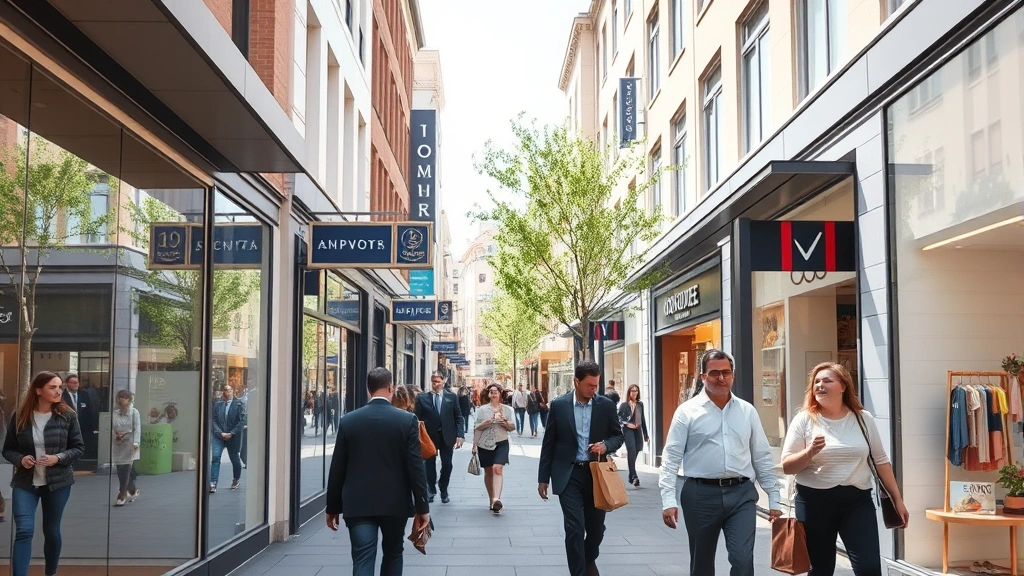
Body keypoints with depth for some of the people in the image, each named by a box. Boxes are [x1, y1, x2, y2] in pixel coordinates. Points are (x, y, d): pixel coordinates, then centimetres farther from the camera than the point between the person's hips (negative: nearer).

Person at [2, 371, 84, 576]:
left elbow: (79, 447, 0)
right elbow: (8, 449, 4)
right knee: (24, 531, -12)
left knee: (52, 531, 13)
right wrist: (20, 459, -17)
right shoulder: (20, 417, -5)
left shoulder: (67, 416, -6)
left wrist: (58, 458, -17)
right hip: (25, 483, 0)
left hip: (58, 482, 1)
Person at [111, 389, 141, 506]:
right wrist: (115, 435, -10)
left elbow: (137, 428, -11)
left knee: (126, 470, -7)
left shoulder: (134, 412, -6)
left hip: (129, 445, -4)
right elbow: (111, 428, 9)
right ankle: (132, 491, 28)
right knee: (120, 471, 8)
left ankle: (121, 495, 1)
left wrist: (136, 443, -20)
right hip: (118, 445, 4)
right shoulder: (114, 413, 4)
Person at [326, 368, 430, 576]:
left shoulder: (348, 421, -3)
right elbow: (415, 467, -8)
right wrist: (422, 507, -1)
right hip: (395, 503, 0)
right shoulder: (407, 420, -7)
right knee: (393, 554, 20)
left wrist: (332, 507, 11)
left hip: (358, 504, 0)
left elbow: (337, 469, 1)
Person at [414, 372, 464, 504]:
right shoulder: (422, 398, -1)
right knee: (430, 464, 7)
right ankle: (431, 490, 20)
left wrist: (460, 435, -8)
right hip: (429, 436, -1)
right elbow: (418, 418, -1)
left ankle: (444, 491, 24)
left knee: (447, 464, 6)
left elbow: (459, 417, 2)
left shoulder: (451, 397, 2)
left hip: (446, 437, 1)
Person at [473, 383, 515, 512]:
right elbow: (477, 428, 5)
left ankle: (496, 498, -28)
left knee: (497, 468, -18)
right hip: (485, 444, 1)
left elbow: (513, 428, 7)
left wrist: (506, 422, -12)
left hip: (501, 443, -1)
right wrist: (474, 445, -6)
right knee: (488, 472, 7)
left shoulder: (506, 409, 7)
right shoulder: (483, 409, 6)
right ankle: (491, 499, 18)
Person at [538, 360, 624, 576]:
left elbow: (618, 435, 9)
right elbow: (549, 444, 2)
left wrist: (606, 445, -15)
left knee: (596, 527, 14)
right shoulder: (558, 405, -3)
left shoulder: (606, 405, 0)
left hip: (597, 473, 2)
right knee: (575, 528, -9)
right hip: (569, 475, -2)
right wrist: (543, 478, 2)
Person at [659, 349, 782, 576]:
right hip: (701, 495, -1)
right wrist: (668, 500, -12)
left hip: (741, 494, 2)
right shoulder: (688, 411, -1)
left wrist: (773, 499, 9)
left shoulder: (748, 411, 8)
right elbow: (671, 457, -4)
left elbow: (762, 457, 12)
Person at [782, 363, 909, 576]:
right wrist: (809, 452, -23)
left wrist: (897, 499, 10)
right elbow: (787, 466, -5)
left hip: (858, 501, 1)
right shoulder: (804, 420, -2)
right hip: (814, 502, -1)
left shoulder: (863, 419, 4)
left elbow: (880, 461, 10)